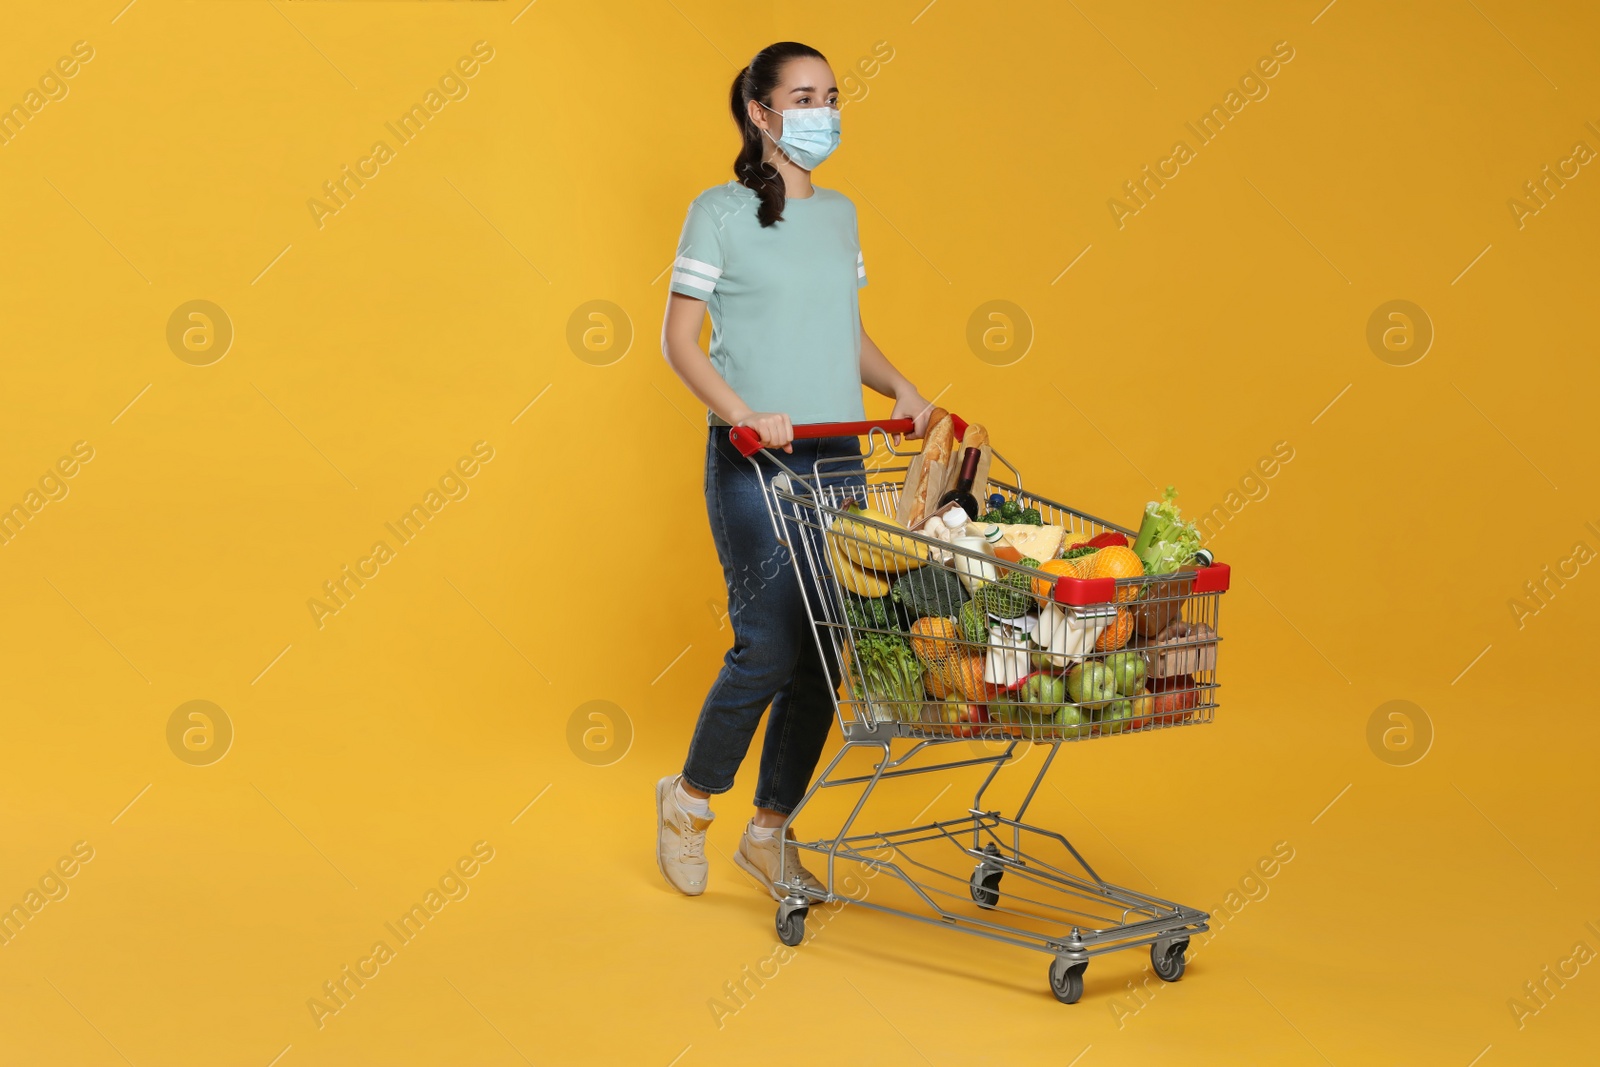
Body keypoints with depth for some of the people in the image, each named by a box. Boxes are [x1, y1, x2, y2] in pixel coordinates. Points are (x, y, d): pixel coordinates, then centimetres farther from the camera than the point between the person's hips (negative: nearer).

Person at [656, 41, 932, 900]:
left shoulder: (839, 214, 14)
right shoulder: (720, 212, -3)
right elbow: (679, 339, -6)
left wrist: (900, 389, 4)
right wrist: (742, 413, -21)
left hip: (838, 459, 6)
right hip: (753, 467, -6)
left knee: (824, 657, 5)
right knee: (769, 650, -9)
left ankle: (770, 831, 20)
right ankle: (690, 798, 17)